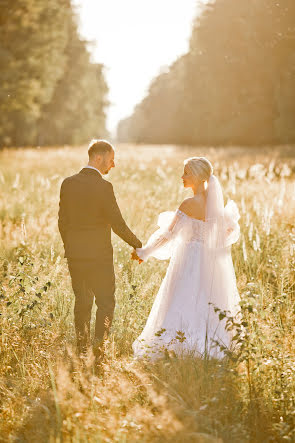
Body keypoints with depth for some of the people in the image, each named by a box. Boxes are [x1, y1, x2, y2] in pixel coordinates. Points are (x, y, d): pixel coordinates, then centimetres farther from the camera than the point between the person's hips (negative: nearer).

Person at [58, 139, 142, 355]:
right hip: (99, 256, -5)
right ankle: (99, 346, -6)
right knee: (106, 302, 5)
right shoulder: (103, 187, -15)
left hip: (74, 255, 5)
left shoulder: (68, 183, 3)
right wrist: (139, 246, 0)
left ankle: (82, 348, 20)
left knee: (82, 302, 16)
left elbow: (62, 221, 8)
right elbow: (118, 224, -13)